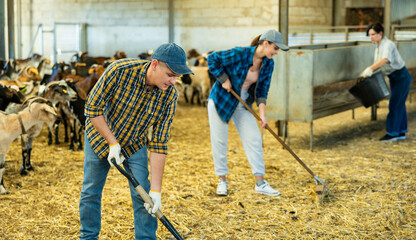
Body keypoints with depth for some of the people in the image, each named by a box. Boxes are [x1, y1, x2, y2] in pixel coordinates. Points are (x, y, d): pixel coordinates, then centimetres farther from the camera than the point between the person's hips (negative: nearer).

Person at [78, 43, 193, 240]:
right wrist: (113, 143, -24)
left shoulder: (169, 96, -24)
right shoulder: (120, 70, -32)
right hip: (100, 135, -1)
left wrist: (156, 190, -23)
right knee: (91, 192, 5)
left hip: (134, 144, 2)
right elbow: (92, 108, -22)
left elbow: (159, 144, -20)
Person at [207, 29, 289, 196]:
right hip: (221, 100, -5)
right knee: (219, 141, -1)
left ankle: (260, 183, 4)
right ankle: (222, 180, 15)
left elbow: (262, 89, -2)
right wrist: (224, 79, -18)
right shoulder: (240, 54, -24)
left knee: (254, 139, -1)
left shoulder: (268, 64, -6)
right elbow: (212, 59, -17)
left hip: (243, 104, 5)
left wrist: (262, 114, -12)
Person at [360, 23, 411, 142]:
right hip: (394, 78, 9)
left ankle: (392, 133, -3)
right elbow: (379, 64, 12)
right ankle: (401, 132, 19)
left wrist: (369, 69, -50)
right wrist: (368, 72, -4)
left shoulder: (388, 45, -23)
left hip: (402, 77, -9)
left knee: (395, 104, -8)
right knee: (399, 104, 12)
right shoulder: (378, 46, 5)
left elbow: (385, 59, -42)